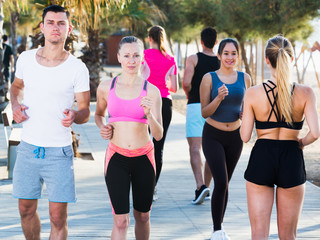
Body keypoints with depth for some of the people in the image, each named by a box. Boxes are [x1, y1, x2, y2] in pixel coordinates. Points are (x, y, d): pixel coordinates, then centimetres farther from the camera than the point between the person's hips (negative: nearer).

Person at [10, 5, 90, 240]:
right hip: (28, 149, 3)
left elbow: (85, 112, -2)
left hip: (59, 152, -3)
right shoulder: (26, 58, 3)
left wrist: (74, 116, -25)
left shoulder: (77, 68, -7)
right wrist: (15, 105, 1)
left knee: (58, 217, -3)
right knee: (26, 209, 12)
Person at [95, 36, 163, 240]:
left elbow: (159, 135, -8)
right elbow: (99, 114, 20)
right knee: (121, 221, -8)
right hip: (116, 158, -1)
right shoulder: (106, 87, -1)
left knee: (143, 217, 13)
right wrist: (103, 128, -1)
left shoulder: (151, 91, -5)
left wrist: (149, 114, -26)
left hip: (144, 159, 1)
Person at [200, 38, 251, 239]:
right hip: (213, 137, -3)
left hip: (235, 137, 4)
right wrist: (219, 98, -25)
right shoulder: (209, 78, -9)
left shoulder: (245, 79, 1)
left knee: (225, 184, 12)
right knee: (221, 182, -15)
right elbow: (204, 112, -9)